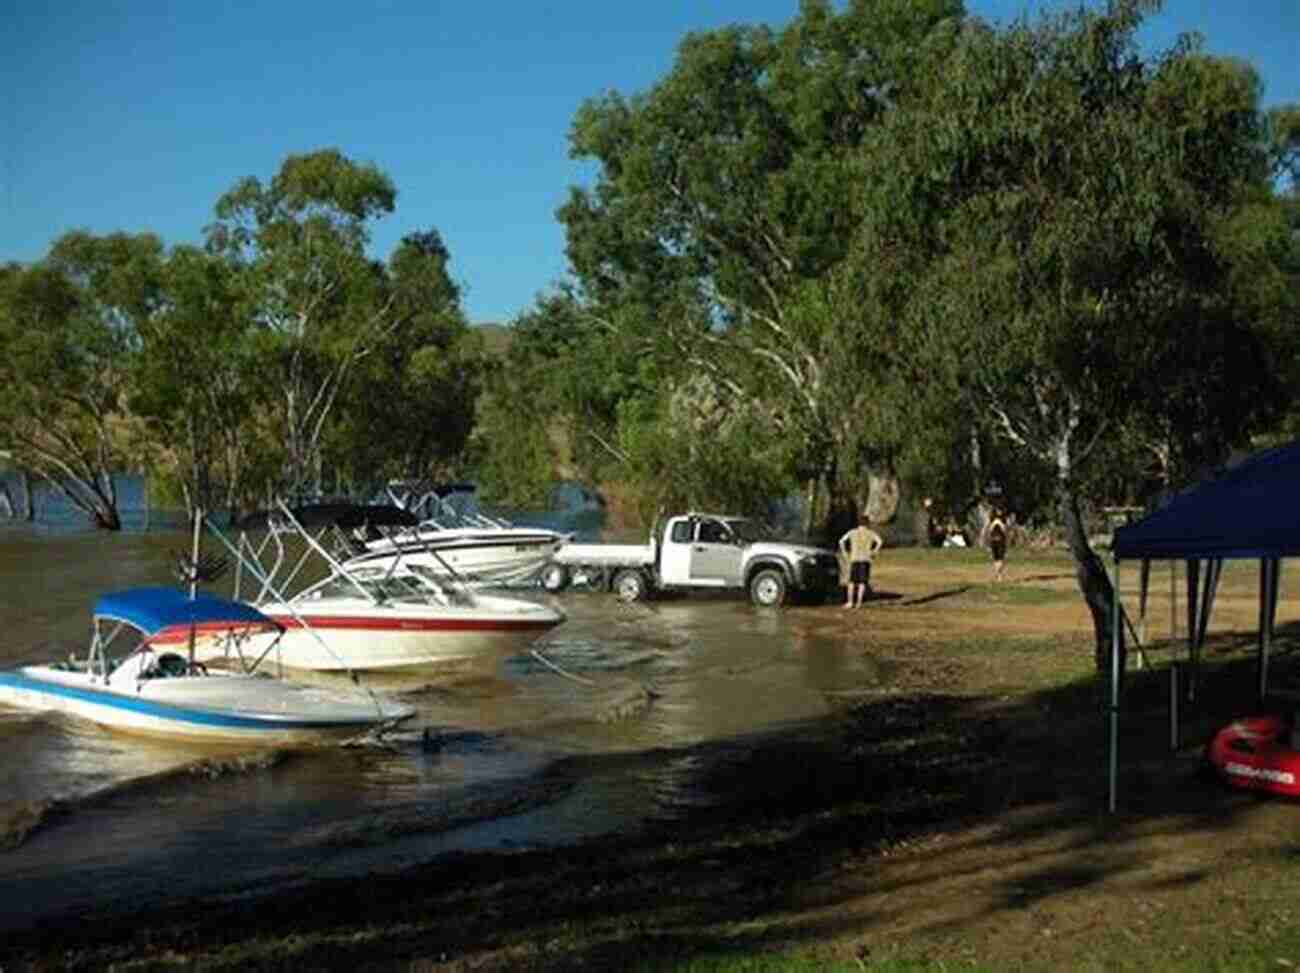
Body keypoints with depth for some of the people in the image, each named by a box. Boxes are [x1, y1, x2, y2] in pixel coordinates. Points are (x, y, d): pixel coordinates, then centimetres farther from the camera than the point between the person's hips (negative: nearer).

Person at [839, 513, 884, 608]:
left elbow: (841, 541, -3)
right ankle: (858, 603, -5)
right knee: (862, 582, 2)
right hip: (865, 560, -1)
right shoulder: (871, 533, 4)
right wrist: (873, 552, -2)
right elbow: (880, 542, -11)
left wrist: (845, 553, 2)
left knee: (852, 581, 11)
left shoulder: (852, 532, 7)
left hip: (854, 559, 1)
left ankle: (850, 602, 3)